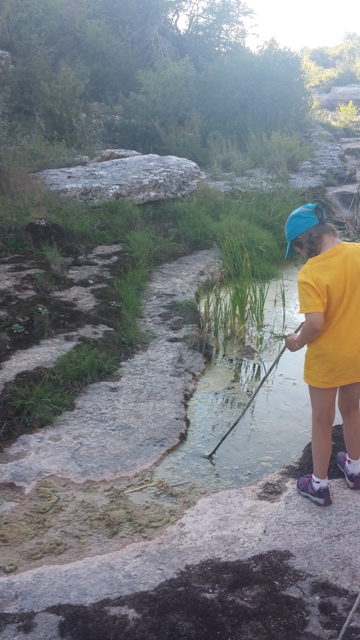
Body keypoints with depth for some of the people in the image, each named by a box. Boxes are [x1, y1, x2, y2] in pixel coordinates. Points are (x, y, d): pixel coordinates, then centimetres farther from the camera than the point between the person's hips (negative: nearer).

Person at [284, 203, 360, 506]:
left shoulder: (310, 273, -25)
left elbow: (315, 324, -28)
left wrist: (298, 342, -9)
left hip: (326, 359, -5)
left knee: (322, 421, 13)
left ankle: (319, 486, 28)